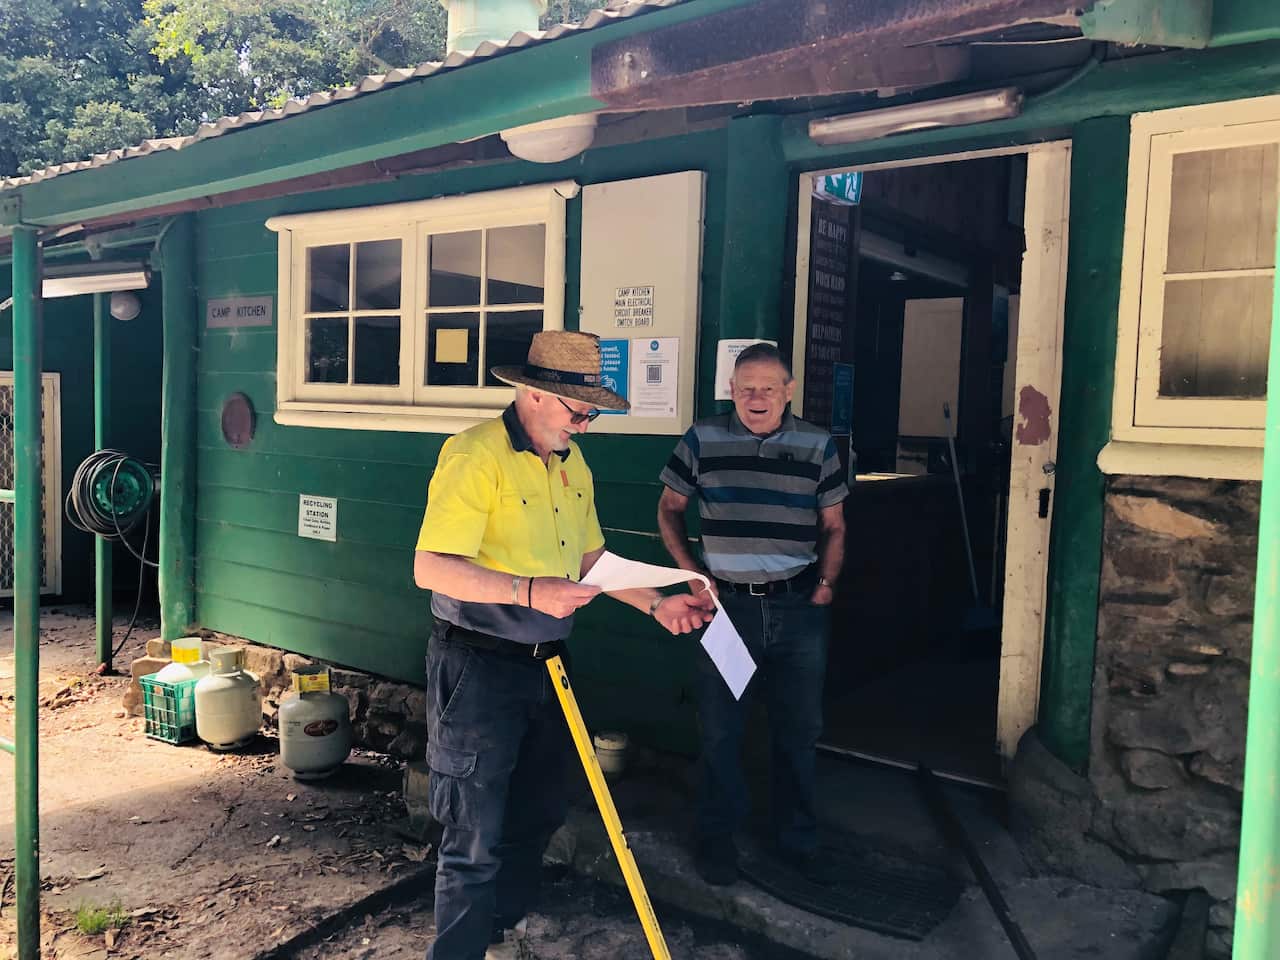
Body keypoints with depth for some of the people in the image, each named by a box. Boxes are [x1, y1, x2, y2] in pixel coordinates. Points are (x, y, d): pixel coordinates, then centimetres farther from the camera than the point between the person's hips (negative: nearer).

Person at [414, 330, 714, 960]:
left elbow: (590, 557, 17)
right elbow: (431, 568, -24)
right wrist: (527, 591, -32)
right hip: (478, 668, -8)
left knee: (541, 809, 22)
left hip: (544, 666, 9)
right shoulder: (475, 455, -18)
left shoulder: (572, 462, 9)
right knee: (477, 836, 0)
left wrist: (654, 604, 8)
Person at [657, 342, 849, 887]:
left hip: (799, 607, 1)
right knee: (719, 729, 7)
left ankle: (797, 838, 29)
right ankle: (716, 835, 26)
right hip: (728, 603, -1)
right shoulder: (703, 441, 0)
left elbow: (833, 526, 10)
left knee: (800, 729, 11)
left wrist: (825, 583, -1)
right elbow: (669, 509, 9)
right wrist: (690, 572, 0)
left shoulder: (817, 446, 2)